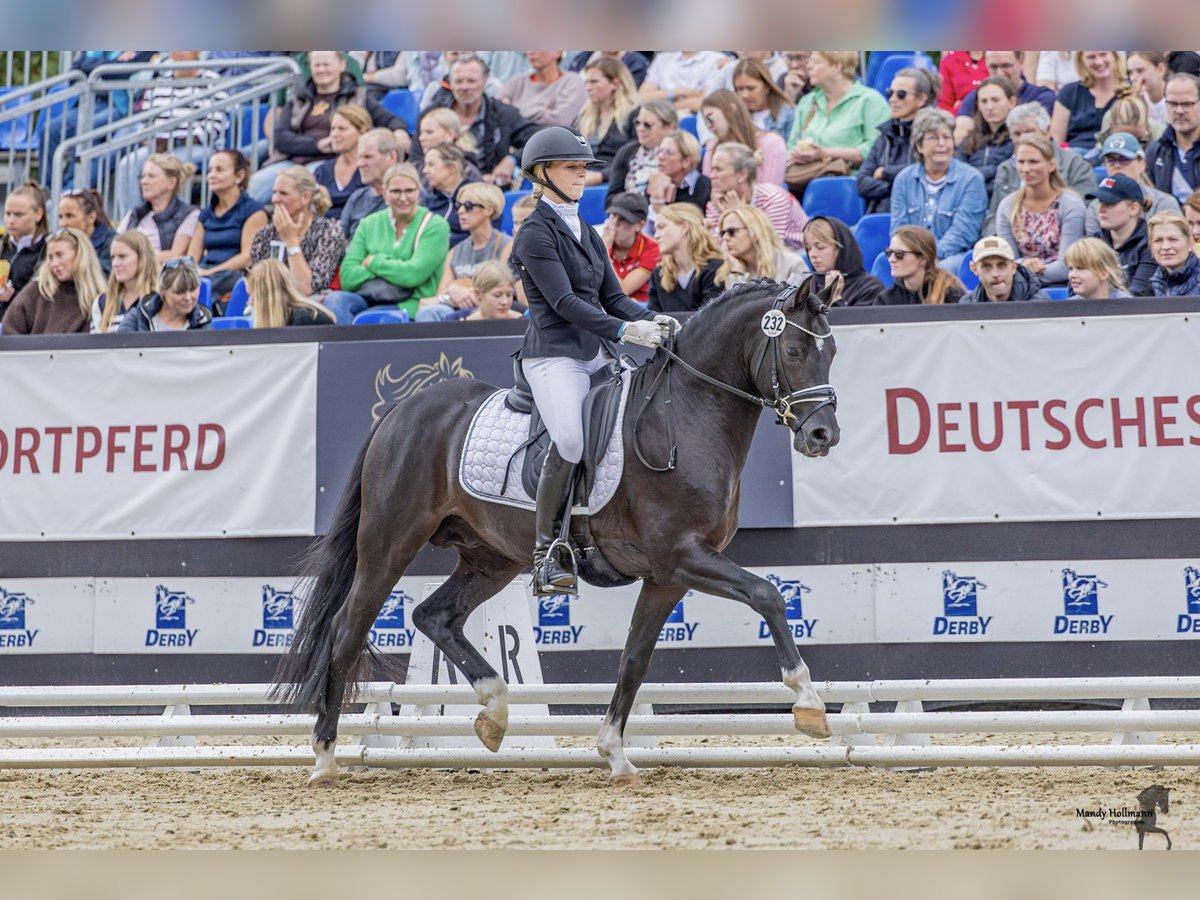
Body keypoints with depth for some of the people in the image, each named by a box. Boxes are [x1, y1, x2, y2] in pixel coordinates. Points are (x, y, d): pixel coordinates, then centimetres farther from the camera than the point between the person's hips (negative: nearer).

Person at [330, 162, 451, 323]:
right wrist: (394, 269, -8)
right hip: (370, 300, 4)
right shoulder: (369, 224, 14)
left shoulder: (435, 226, 2)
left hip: (411, 307, -4)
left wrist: (373, 262, -1)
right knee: (335, 300, -30)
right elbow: (347, 277, 2)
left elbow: (414, 275, -12)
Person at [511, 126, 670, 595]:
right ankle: (545, 555, -19)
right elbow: (565, 302, -14)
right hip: (554, 355, -8)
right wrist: (624, 330, -23)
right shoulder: (535, 233, -5)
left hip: (597, 355, 8)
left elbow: (612, 296, 16)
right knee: (570, 441, -29)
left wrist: (653, 320, -3)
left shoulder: (587, 233, 21)